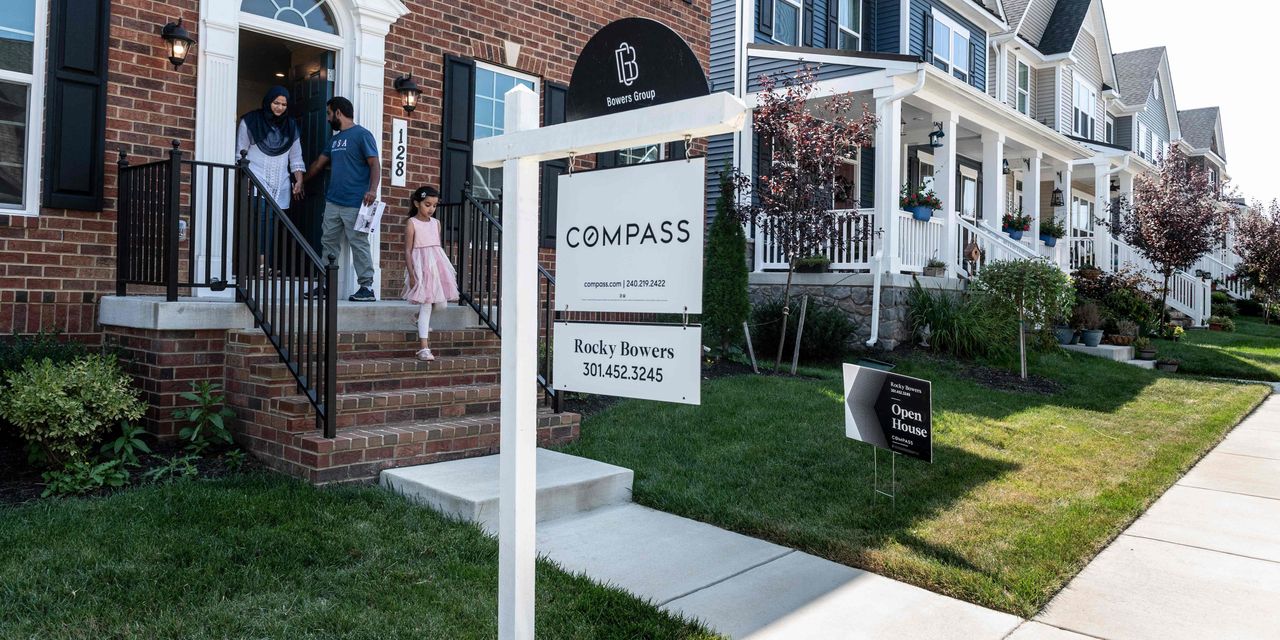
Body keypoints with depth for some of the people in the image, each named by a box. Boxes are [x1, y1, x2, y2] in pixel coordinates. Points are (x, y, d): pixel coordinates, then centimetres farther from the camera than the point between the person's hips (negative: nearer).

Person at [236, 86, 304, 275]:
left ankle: (266, 263, -5)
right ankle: (260, 262, -23)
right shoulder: (250, 121, 6)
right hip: (256, 180, -3)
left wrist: (299, 181, 7)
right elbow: (240, 153, 6)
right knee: (260, 216, -19)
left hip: (279, 185, 3)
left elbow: (296, 158, 17)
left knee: (272, 220, -5)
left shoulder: (291, 127, 17)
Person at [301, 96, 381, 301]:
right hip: (332, 202, 8)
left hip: (355, 204, -8)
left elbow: (375, 165, -11)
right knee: (328, 243, 8)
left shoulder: (362, 135, -3)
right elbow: (318, 164, 31)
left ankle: (366, 287, -3)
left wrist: (372, 190, -24)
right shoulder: (334, 139, 22)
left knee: (359, 245, -6)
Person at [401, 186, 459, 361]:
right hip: (422, 266, -6)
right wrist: (411, 274, -13)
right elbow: (408, 250, -7)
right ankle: (424, 348, -6)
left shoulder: (436, 223, 11)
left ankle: (419, 316, 40)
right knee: (426, 305, -9)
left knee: (441, 304, 7)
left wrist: (444, 269, 16)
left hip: (437, 264, 6)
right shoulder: (411, 223, -5)